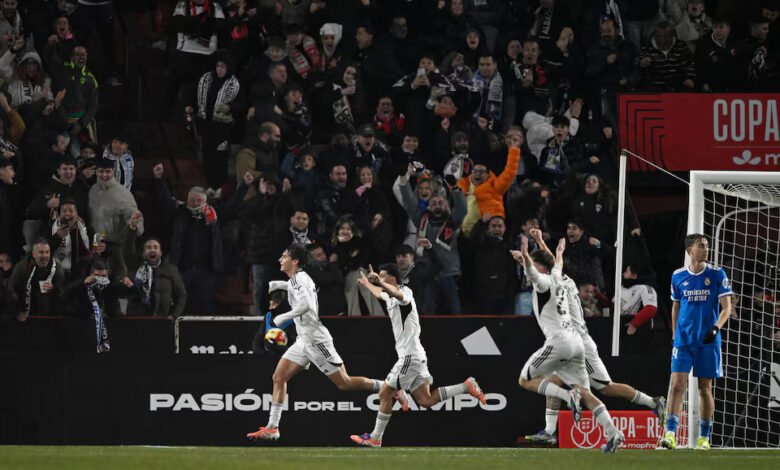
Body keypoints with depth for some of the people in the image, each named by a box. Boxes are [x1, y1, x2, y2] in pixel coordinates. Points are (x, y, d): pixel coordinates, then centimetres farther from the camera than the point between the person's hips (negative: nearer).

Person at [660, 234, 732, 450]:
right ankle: (670, 434, -16)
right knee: (677, 385, -11)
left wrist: (716, 328, -20)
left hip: (708, 341, -1)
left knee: (705, 388, 5)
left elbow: (726, 307, -3)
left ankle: (704, 437, 15)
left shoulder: (717, 274, -1)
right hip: (684, 340, 1)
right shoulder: (678, 276, 5)